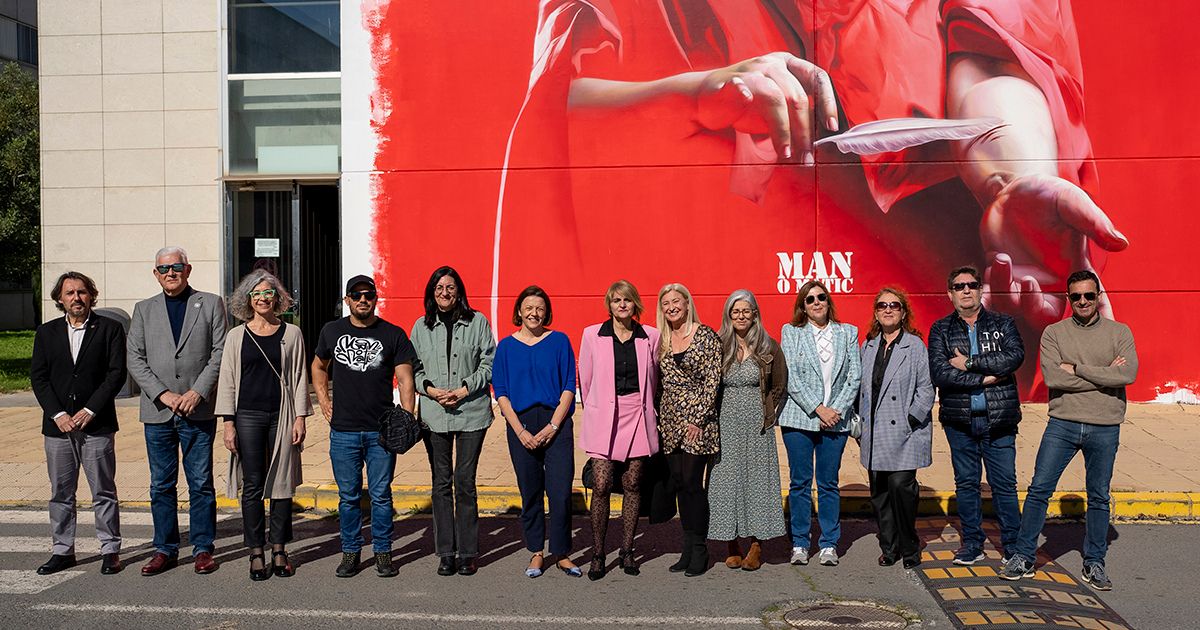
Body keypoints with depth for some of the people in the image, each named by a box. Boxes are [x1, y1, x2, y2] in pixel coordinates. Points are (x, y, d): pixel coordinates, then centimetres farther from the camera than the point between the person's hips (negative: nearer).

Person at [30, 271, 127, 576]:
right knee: (60, 493, 10)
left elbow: (116, 373, -5)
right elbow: (38, 377, 5)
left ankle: (110, 550, 11)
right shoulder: (46, 333, 10)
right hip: (58, 425, 3)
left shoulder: (110, 328, 1)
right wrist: (57, 414, -7)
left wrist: (90, 410, -12)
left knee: (103, 491, 3)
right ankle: (63, 550, 21)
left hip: (97, 425, -3)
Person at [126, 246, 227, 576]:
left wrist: (197, 392, -11)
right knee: (161, 485, 8)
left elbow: (220, 353, -1)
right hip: (157, 412, 2)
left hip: (198, 411, -2)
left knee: (201, 484, 3)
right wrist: (163, 394, -8)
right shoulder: (144, 310, 11)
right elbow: (134, 359, 4)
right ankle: (165, 550, 19)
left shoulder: (211, 304, 5)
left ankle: (203, 548, 13)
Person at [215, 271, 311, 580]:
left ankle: (279, 551, 14)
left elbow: (300, 378, 6)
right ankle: (256, 553, 10)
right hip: (248, 416, 0)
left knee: (282, 484, 4)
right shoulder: (236, 336, 7)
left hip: (282, 415, 0)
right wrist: (229, 423, -1)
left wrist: (300, 418, -1)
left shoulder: (291, 333, 6)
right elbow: (227, 380, 6)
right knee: (252, 486, 1)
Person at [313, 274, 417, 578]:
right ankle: (350, 552, 22)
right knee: (348, 496, 9)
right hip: (343, 431, 2)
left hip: (381, 431, -2)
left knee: (381, 495, 5)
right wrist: (323, 400, 11)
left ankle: (383, 552, 17)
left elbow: (405, 380, -3)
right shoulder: (332, 331, 8)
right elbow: (319, 366, 24)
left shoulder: (393, 334, 0)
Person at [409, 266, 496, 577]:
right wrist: (430, 389, -7)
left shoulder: (477, 321, 3)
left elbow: (489, 362, 0)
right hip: (434, 414, 2)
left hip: (471, 411, -2)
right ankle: (446, 553, 13)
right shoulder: (421, 326, 9)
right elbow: (412, 368, 10)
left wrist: (464, 390, -10)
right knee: (441, 483, 6)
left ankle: (467, 553, 9)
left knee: (465, 482, -1)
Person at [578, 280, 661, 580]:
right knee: (601, 486, -6)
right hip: (604, 418, -1)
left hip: (638, 417, 1)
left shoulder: (651, 336, 5)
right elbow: (585, 379, 10)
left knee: (632, 485, 5)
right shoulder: (592, 335, 2)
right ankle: (597, 555, 5)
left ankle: (626, 551, 18)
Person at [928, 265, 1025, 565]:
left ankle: (1012, 544, 17)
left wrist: (970, 363, -15)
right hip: (959, 420, 1)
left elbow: (1016, 356, -14)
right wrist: (985, 378, -13)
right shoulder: (941, 330, 5)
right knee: (965, 483, 9)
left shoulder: (1003, 323, 6)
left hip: (998, 419, -1)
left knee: (1004, 484, 4)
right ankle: (972, 544, 21)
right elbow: (939, 372, -10)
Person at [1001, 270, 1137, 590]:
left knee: (1099, 497, 10)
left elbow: (1128, 374, -13)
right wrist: (1104, 375, -12)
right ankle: (1023, 557, 9)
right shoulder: (1053, 333, 2)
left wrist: (1077, 368, -13)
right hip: (1062, 423, 0)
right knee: (1039, 489, -1)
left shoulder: (1120, 333, 3)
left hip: (1105, 428, 1)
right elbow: (1052, 377, -13)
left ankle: (1094, 563, 24)